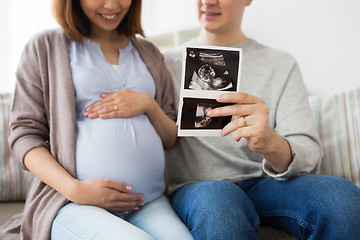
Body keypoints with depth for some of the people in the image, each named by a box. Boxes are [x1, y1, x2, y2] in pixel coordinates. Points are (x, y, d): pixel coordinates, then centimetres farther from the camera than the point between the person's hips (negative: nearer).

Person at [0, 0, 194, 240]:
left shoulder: (150, 53, 20)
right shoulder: (44, 48, 9)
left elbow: (171, 140, 19)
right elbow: (24, 134, 3)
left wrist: (149, 104, -3)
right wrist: (74, 188, -13)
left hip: (150, 203, 3)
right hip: (73, 204, -2)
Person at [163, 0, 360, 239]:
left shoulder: (282, 65, 7)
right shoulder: (166, 64, 7)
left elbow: (309, 157, -6)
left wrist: (272, 143, -29)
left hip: (263, 184, 2)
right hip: (192, 187, -1)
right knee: (218, 198, -37)